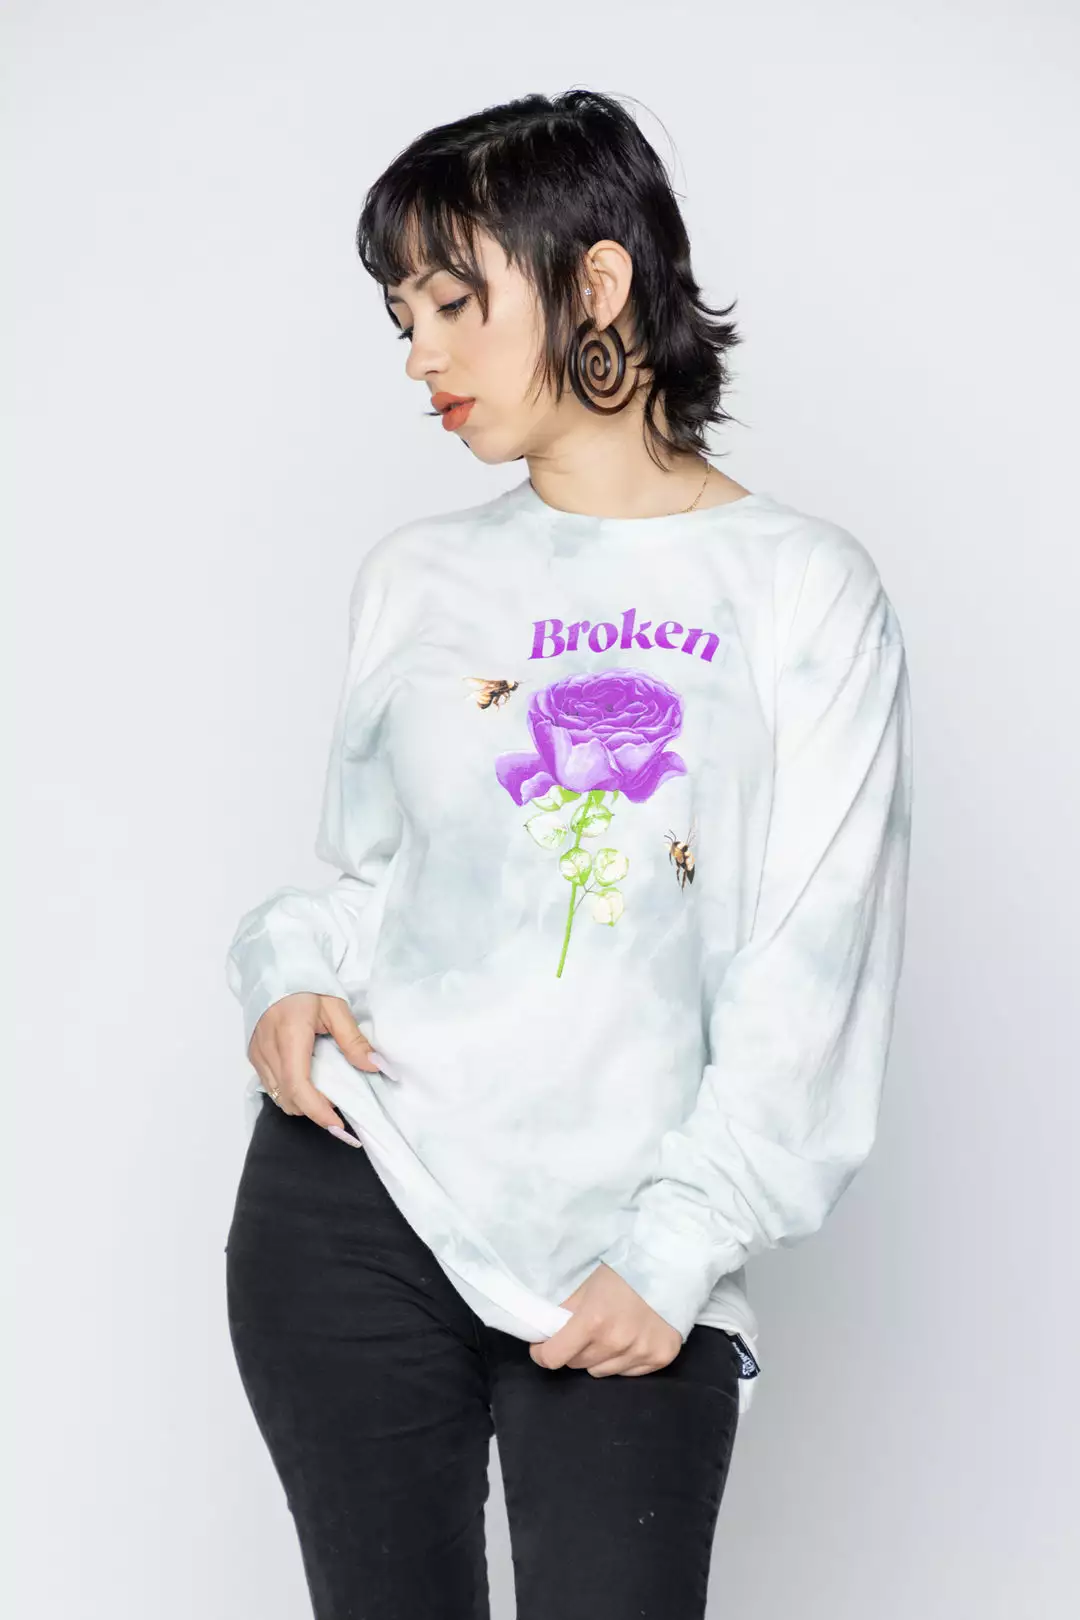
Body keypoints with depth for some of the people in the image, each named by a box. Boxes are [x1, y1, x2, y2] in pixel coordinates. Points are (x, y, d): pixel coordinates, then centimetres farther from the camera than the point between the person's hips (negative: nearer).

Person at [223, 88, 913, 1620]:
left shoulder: (802, 587, -2)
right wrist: (290, 976, -4)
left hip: (627, 1261, -3)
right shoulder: (418, 575, 9)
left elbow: (813, 969, -5)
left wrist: (677, 1250, -10)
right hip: (354, 1204, 3)